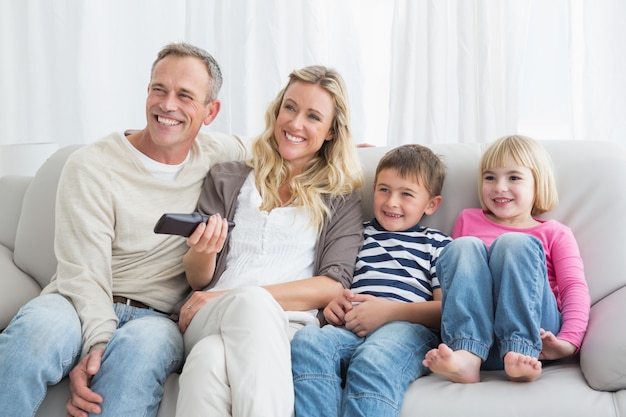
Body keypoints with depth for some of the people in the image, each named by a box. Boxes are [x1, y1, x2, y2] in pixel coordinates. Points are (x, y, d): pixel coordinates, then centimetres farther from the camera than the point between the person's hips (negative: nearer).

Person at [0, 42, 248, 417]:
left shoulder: (217, 155, 9)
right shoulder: (91, 167, -2)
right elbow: (84, 274, -8)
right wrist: (98, 343, -27)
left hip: (157, 317, 1)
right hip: (83, 308, -1)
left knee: (141, 345, -38)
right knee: (38, 328, -38)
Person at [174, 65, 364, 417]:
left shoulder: (342, 197, 17)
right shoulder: (227, 180, 22)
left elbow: (334, 286, 1)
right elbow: (198, 280, 18)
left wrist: (225, 297, -8)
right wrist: (203, 252, -9)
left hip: (290, 325, -1)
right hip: (211, 322, 2)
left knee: (209, 360, -39)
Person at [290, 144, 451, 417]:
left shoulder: (436, 244, 20)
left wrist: (390, 310, -10)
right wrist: (333, 303, 1)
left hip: (408, 326, -3)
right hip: (350, 328, 3)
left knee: (373, 361, -40)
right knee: (307, 341, -34)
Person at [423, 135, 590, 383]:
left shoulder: (554, 233, 17)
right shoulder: (468, 220, 26)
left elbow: (575, 287, 4)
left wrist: (568, 340, -15)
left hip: (533, 329, -1)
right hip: (473, 331, 2)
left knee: (514, 244, -22)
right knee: (465, 246, -20)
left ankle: (519, 355, -37)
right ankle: (466, 356, -40)